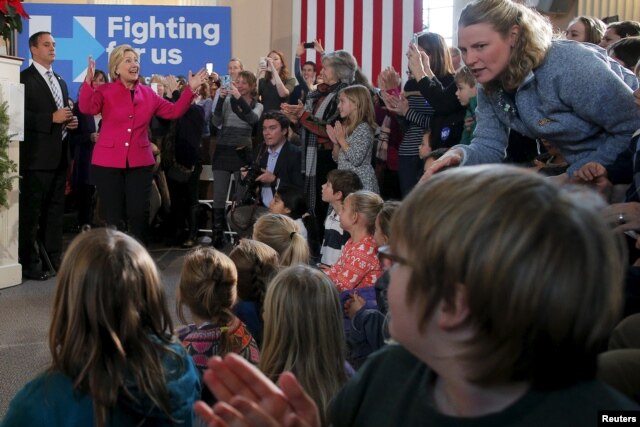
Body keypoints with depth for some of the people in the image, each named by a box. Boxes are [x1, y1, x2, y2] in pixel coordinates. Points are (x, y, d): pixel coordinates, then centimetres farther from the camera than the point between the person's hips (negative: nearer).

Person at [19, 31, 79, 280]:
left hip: (59, 155, 8)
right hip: (37, 156, -8)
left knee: (55, 209, 12)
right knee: (31, 211, -3)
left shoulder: (60, 82, 19)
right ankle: (29, 263, 2)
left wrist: (70, 122, 4)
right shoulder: (25, 79, -7)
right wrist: (52, 118, -21)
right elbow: (21, 116, -17)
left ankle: (54, 257, 19)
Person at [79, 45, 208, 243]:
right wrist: (88, 80, -33)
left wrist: (190, 90, 0)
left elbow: (173, 111, 8)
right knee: (113, 218, 3)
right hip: (108, 162, -3)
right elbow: (87, 108, -21)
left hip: (140, 162, 3)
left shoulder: (148, 93, 8)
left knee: (139, 214, 5)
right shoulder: (105, 91, -4)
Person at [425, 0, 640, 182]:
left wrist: (575, 176, -25)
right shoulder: (490, 86, -8)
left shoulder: (570, 68, -33)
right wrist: (459, 156, -31)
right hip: (579, 164, 7)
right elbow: (489, 146, -8)